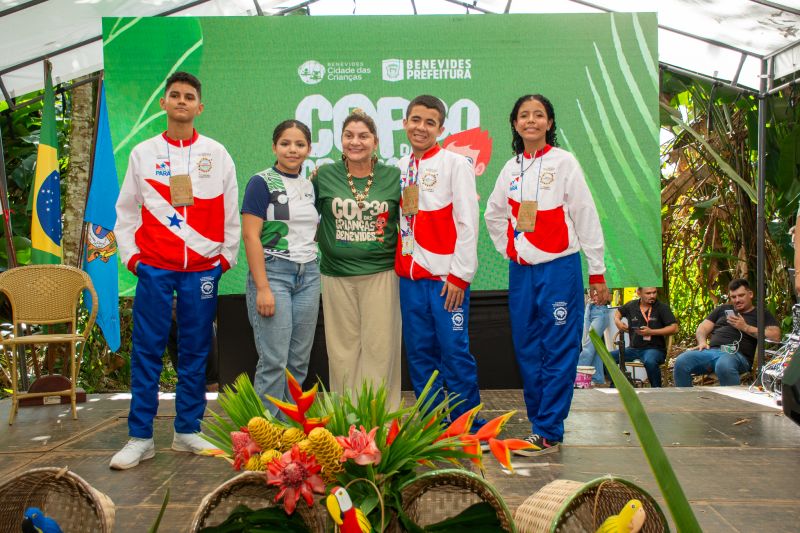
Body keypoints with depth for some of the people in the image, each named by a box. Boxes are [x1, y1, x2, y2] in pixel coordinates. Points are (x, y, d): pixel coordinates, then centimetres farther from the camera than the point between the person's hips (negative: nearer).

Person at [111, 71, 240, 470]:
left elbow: (231, 212, 9)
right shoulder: (143, 153, 7)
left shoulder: (217, 154, 7)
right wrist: (131, 256, 2)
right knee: (147, 351, 0)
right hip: (154, 268, 0)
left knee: (195, 353, 6)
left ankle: (188, 431, 17)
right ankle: (140, 438, 8)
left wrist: (226, 257, 5)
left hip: (202, 268, 1)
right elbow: (126, 210, 10)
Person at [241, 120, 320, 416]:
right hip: (273, 272, -6)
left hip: (308, 275, 6)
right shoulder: (262, 183, -5)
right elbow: (250, 236, -11)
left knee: (299, 361, 8)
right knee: (274, 361, -6)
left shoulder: (309, 186, 14)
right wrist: (262, 288, -16)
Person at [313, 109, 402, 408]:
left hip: (380, 273, -1)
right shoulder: (325, 175, 3)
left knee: (379, 347, 0)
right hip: (337, 274, 1)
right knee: (343, 348, 7)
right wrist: (319, 239, 5)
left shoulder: (393, 177, 1)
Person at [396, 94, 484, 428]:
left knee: (454, 350, -2)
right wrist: (398, 266, 5)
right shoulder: (398, 169, 12)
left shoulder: (456, 164, -3)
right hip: (409, 276, 5)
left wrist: (460, 275, -11)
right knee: (419, 352, 9)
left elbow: (468, 223, -7)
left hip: (446, 277, -5)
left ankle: (468, 429, 12)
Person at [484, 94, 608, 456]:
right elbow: (494, 214, 24)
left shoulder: (564, 162, -3)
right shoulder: (511, 168, 11)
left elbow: (586, 217, -4)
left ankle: (548, 433, 1)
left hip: (559, 267, -5)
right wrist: (508, 250, 12)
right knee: (527, 350, 8)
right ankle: (539, 423, 19)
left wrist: (597, 272, -5)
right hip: (520, 270, 5)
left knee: (558, 351, -4)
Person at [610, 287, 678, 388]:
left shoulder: (662, 307, -4)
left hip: (655, 349, -5)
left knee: (650, 362, -39)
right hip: (634, 348, 5)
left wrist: (651, 332, -19)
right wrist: (618, 322, 5)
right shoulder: (631, 306, 8)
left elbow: (674, 328, -11)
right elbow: (618, 312, 29)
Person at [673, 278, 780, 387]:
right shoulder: (723, 309, 32)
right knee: (681, 362, -28)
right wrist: (702, 342, 3)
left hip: (737, 354, -4)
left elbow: (775, 336, 4)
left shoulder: (762, 314, 20)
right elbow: (702, 328, 26)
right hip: (711, 351, 4)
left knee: (723, 366, -43)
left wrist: (745, 327, -1)